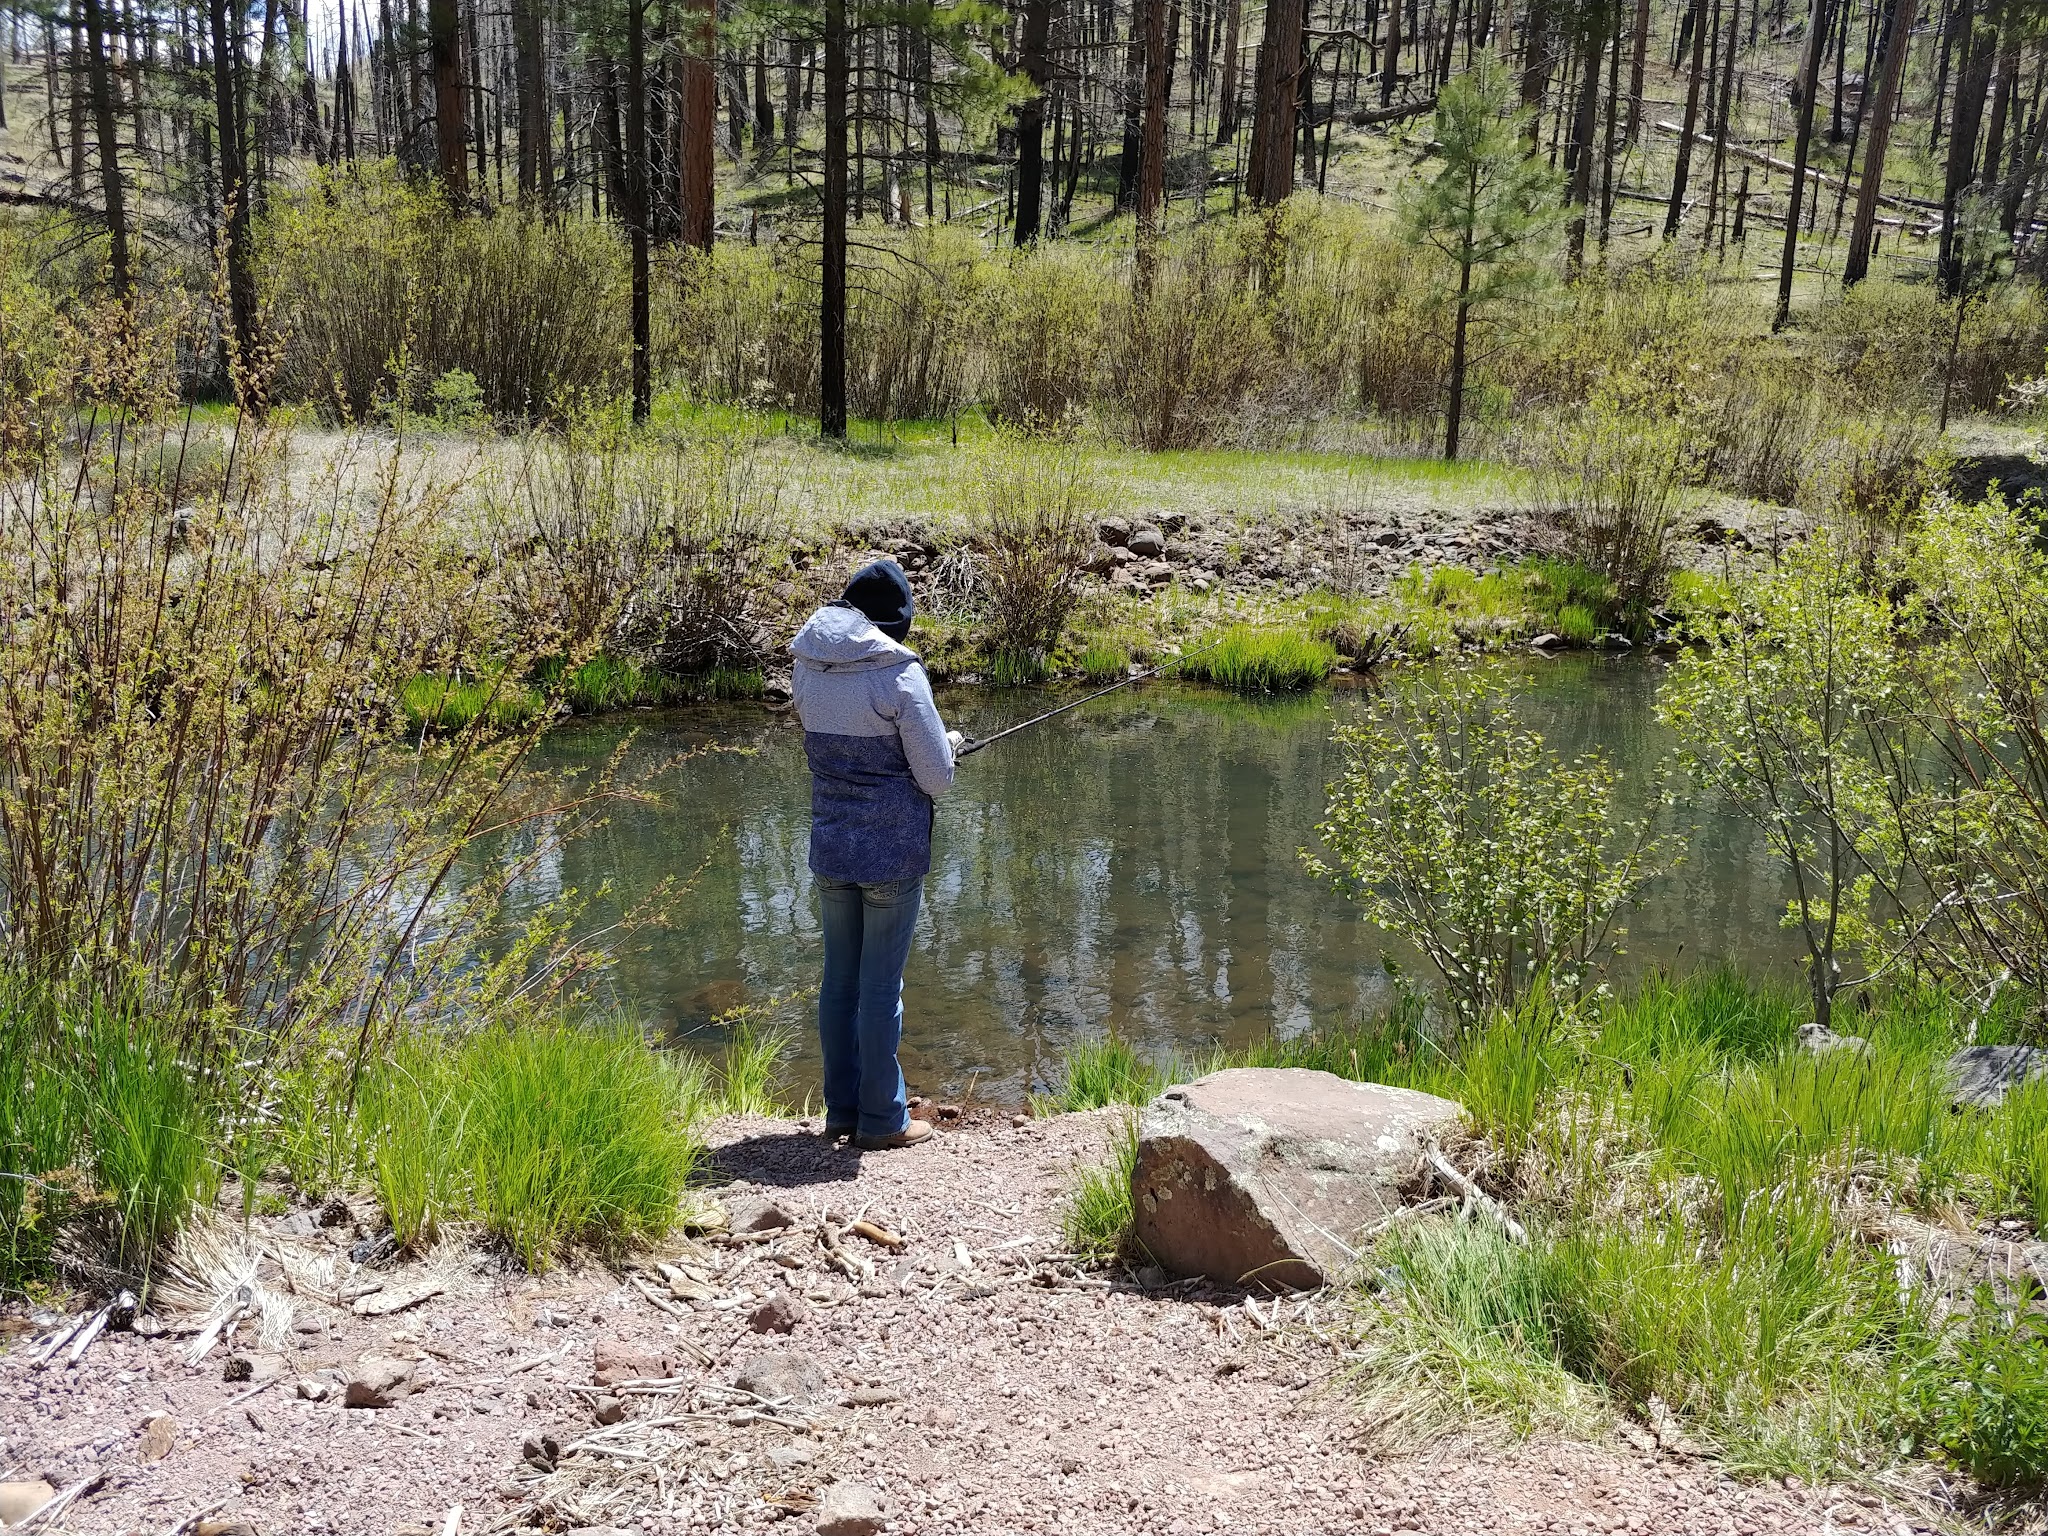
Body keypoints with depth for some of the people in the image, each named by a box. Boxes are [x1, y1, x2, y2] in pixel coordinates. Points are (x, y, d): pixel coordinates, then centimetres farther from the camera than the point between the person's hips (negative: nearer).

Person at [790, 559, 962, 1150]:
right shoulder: (900, 674, -15)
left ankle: (842, 1109, 25)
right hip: (894, 851, -5)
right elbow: (937, 780, -12)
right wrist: (946, 743, 10)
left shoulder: (806, 666, 2)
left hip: (830, 846, 6)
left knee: (839, 979, 15)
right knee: (881, 985, 3)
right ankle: (881, 1120, 14)